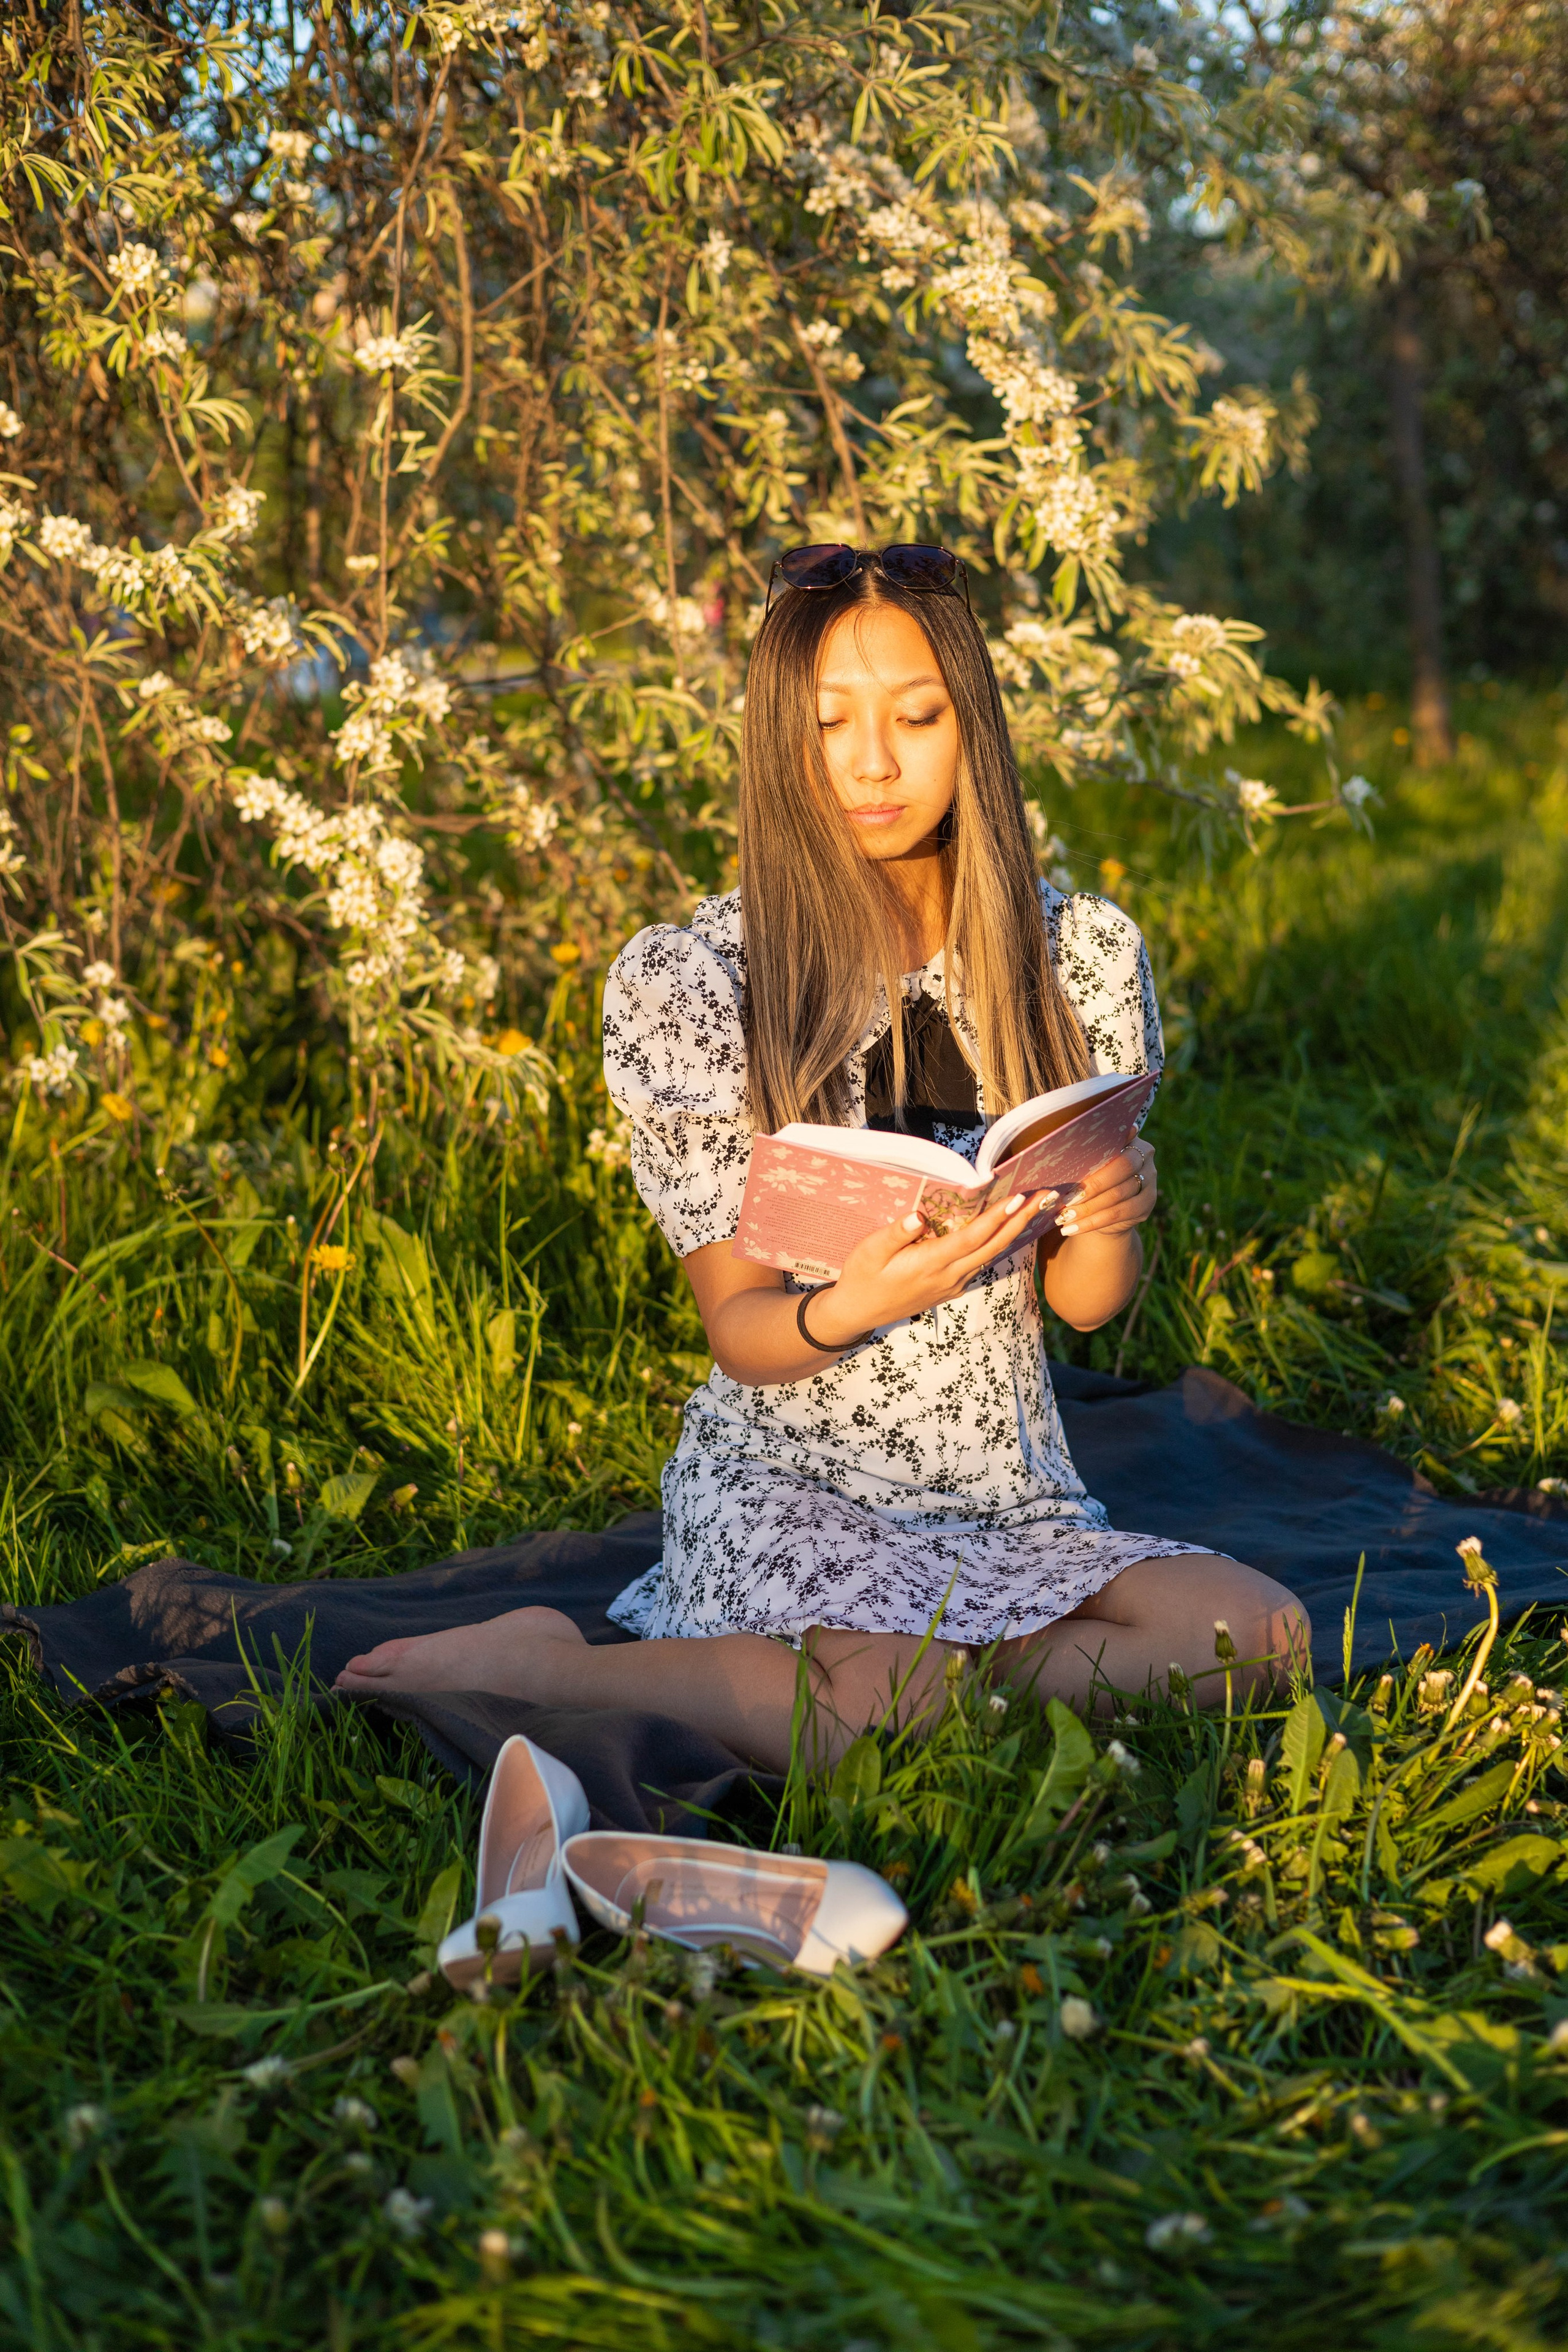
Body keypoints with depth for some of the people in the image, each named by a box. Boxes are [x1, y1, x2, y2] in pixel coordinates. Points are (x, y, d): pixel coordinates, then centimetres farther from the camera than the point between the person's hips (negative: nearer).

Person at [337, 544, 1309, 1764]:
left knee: (1261, 1632, -23)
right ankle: (543, 1665, -8)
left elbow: (1085, 1303, 5)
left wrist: (1114, 1215, -19)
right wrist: (854, 1306, -29)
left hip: (1014, 1500, 4)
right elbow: (739, 1331, -6)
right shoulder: (695, 977, -6)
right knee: (876, 1707, -33)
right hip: (786, 1480, -3)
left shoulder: (1080, 954, 3)